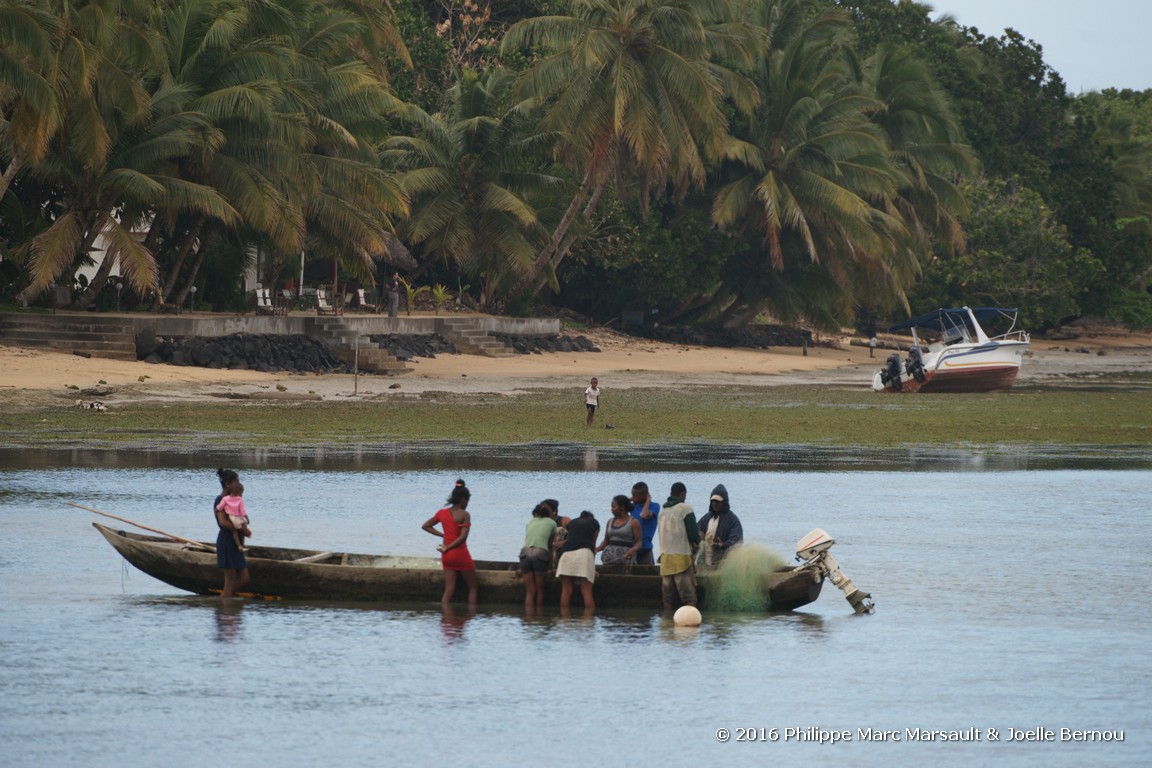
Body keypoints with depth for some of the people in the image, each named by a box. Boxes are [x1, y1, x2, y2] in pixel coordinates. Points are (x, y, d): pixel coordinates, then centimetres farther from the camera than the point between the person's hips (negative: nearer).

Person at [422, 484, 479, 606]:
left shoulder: (442, 513, 3)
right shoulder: (464, 515, -15)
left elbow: (426, 526, 12)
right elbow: (463, 537, -23)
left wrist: (443, 535, 6)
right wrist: (447, 548, -13)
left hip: (447, 556, 5)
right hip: (461, 554, -5)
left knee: (449, 589, 8)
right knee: (473, 587, 10)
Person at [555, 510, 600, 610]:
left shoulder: (572, 523, 29)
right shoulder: (594, 522, 24)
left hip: (567, 553, 2)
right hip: (584, 553, -2)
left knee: (566, 592, 0)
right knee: (586, 592, -7)